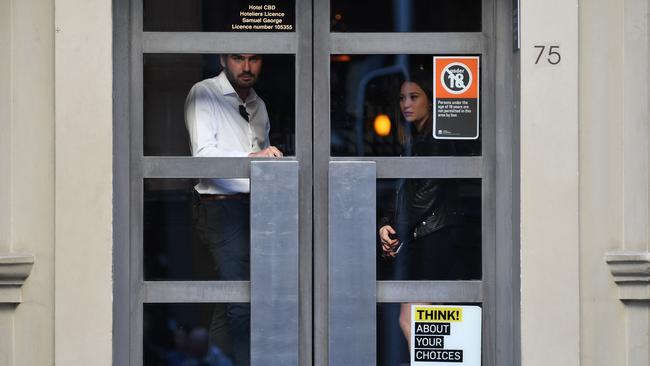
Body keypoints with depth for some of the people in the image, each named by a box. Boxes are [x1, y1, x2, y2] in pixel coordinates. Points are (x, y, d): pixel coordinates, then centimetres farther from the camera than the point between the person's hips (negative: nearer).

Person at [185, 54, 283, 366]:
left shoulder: (258, 105, 21)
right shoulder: (204, 94, -2)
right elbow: (203, 153, -15)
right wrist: (252, 157, -29)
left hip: (256, 209, 7)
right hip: (222, 208, -7)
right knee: (239, 301, -15)